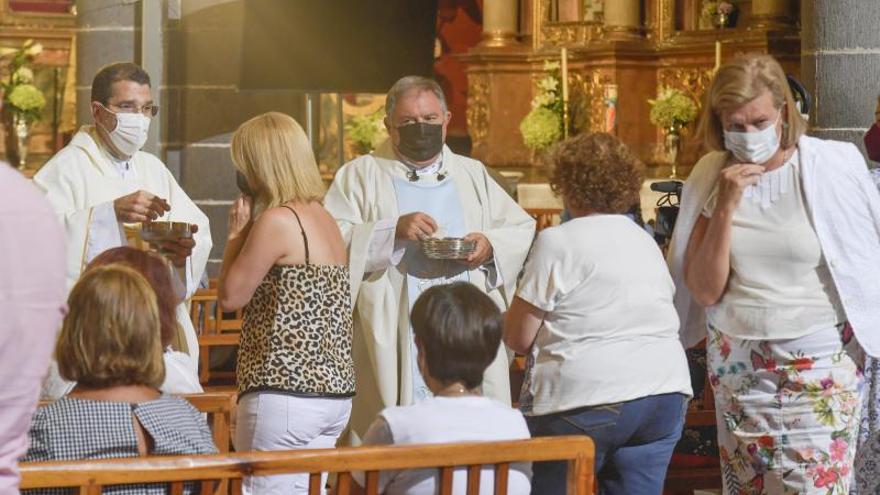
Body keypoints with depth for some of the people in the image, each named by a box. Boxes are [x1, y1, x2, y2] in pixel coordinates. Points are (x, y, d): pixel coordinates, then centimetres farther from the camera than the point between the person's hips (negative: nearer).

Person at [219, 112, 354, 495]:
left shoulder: (277, 220, -13)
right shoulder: (325, 219, 13)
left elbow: (231, 297, -6)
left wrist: (236, 233, 2)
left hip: (285, 394, -9)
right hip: (334, 392, 9)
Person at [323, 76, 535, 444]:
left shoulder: (473, 175, 21)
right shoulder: (361, 175, 8)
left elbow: (523, 230, 18)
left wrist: (491, 245, -3)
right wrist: (393, 231, -18)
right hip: (394, 345, -3)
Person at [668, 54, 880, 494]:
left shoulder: (834, 166, -10)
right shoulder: (711, 177, -1)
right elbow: (704, 291, -5)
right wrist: (725, 207, -14)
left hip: (819, 362, -3)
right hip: (738, 363, 3)